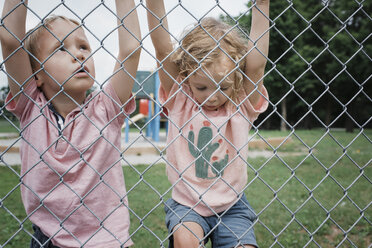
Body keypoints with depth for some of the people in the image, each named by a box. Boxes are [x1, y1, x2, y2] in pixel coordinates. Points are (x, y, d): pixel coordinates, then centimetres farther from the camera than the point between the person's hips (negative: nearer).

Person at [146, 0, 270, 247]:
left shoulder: (242, 107, -2)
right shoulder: (180, 102, -4)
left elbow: (257, 65, -14)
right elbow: (164, 53, -12)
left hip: (231, 206, 1)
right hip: (186, 203, -1)